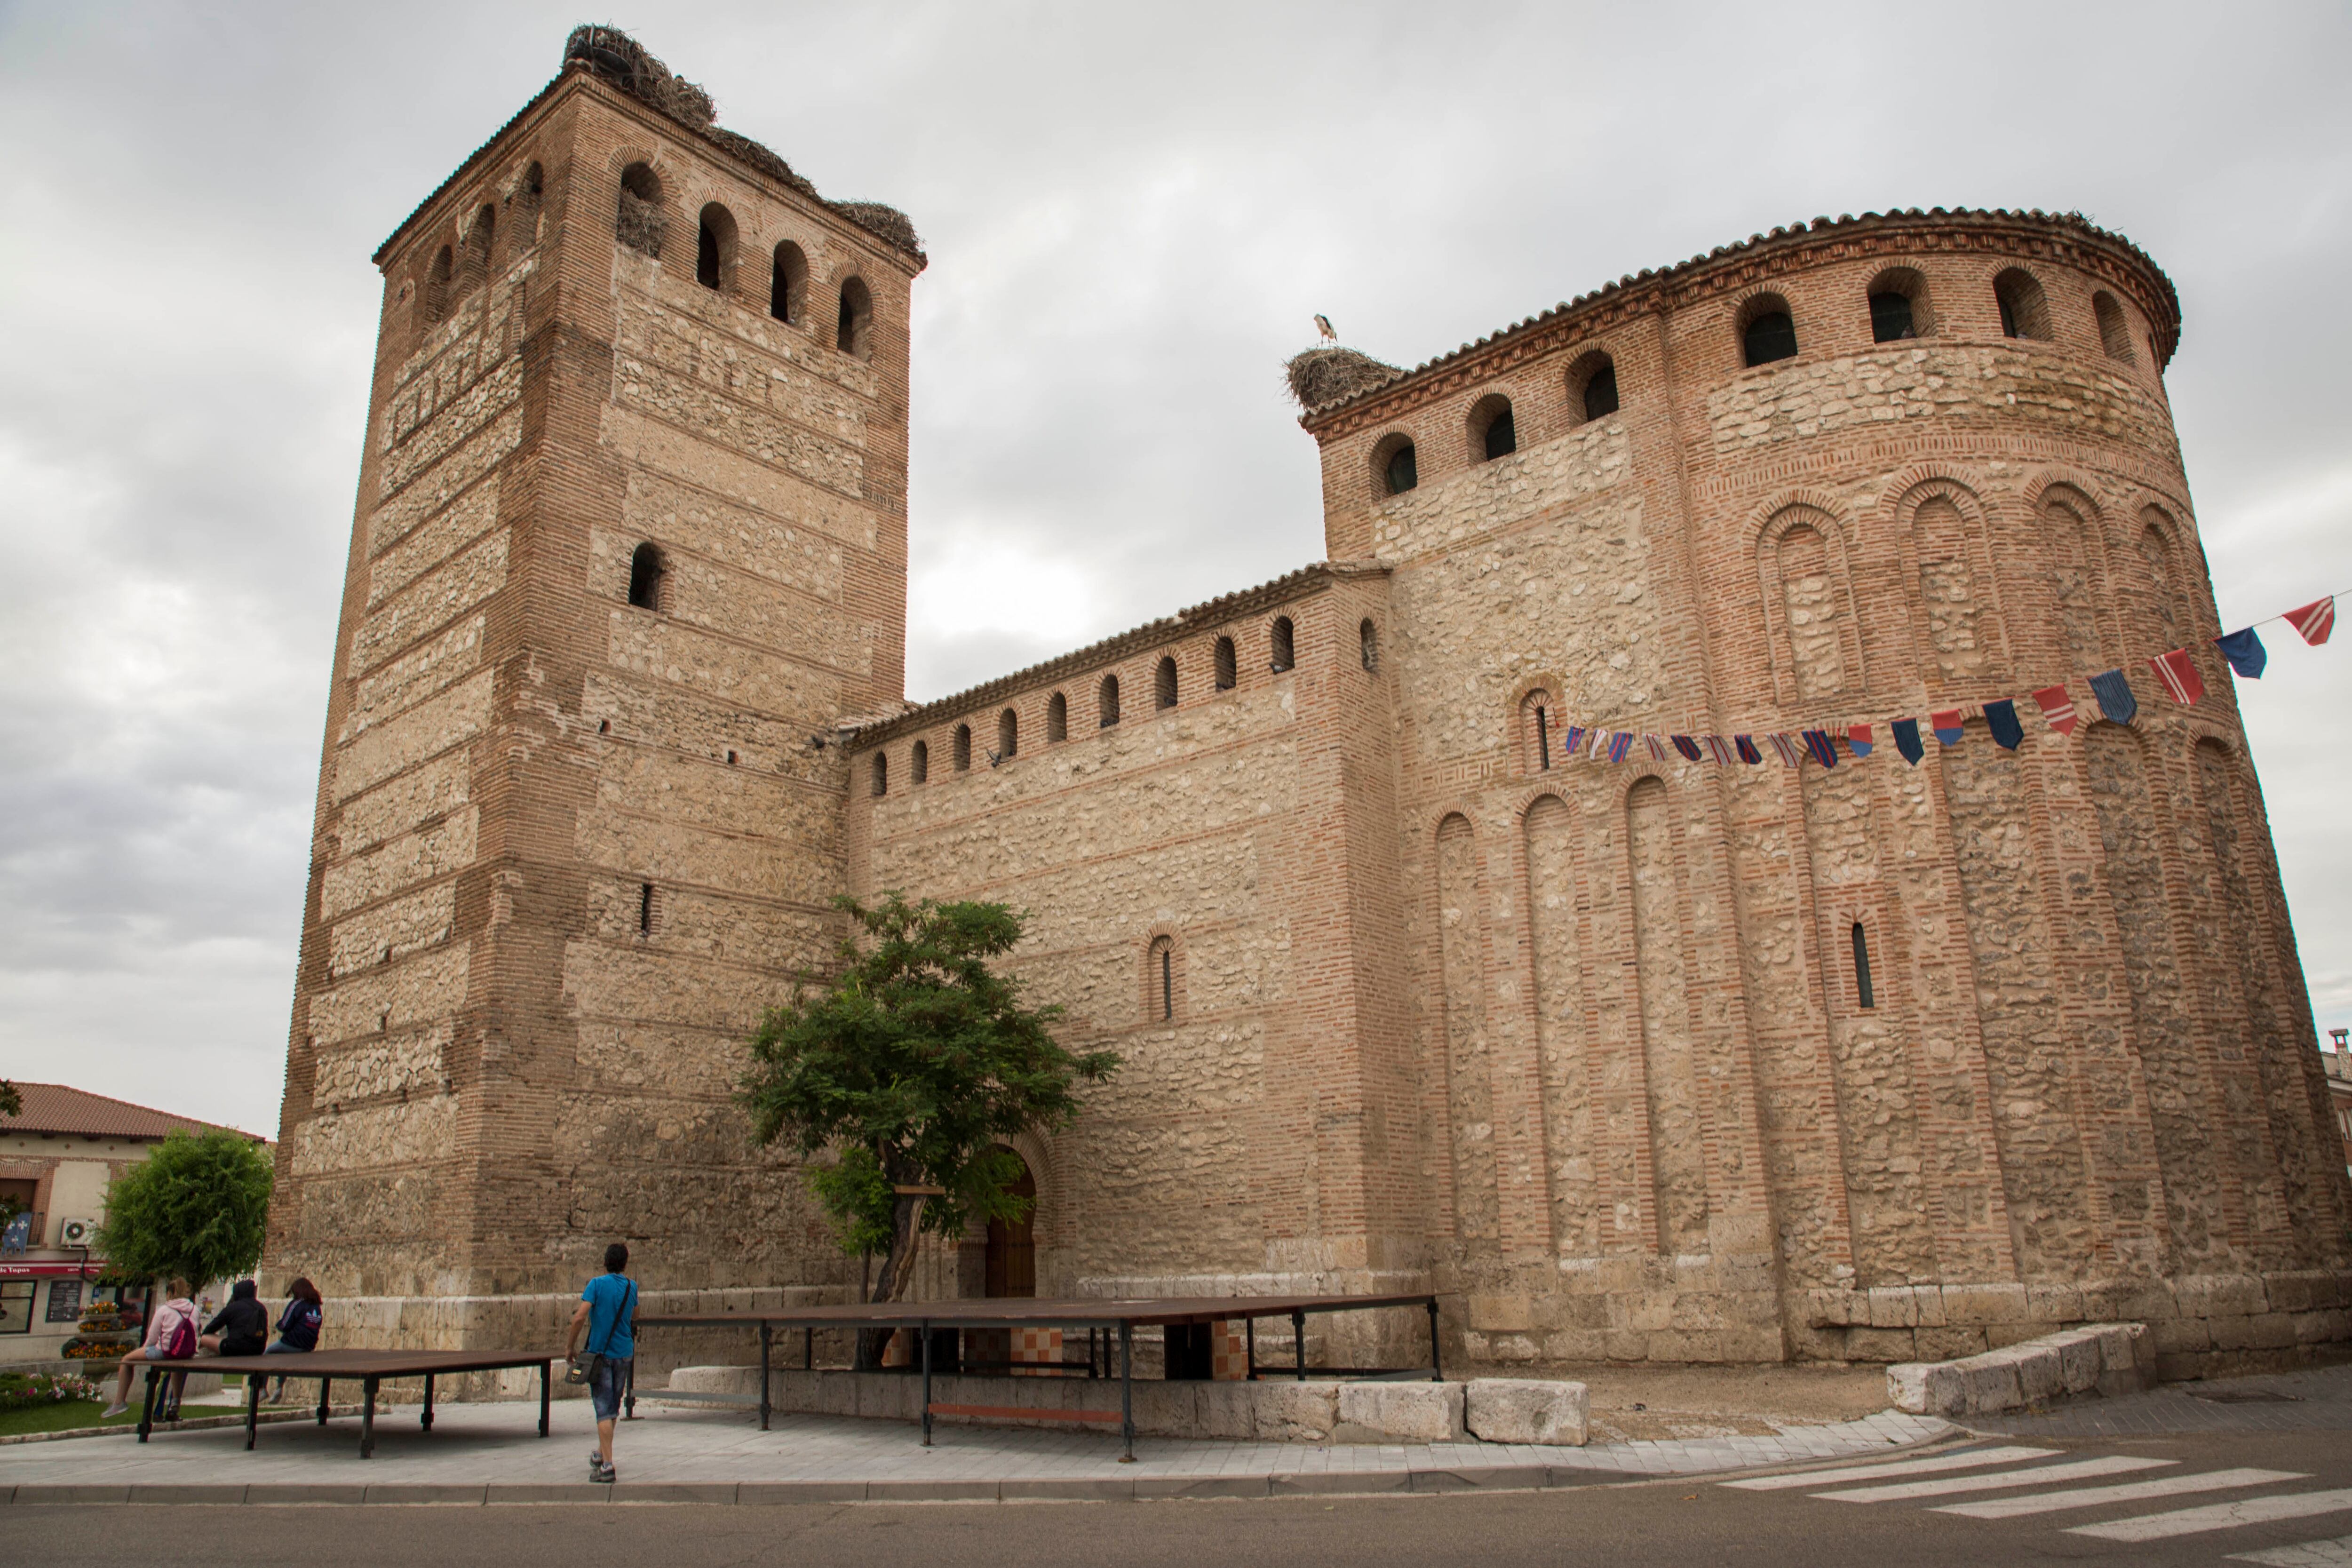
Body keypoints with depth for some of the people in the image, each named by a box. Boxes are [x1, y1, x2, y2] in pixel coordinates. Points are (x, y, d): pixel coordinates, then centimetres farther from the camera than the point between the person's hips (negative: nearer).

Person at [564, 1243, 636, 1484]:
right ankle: (601, 1454, 35)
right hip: (624, 1353, 4)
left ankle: (607, 1465, -9)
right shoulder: (632, 1287, 3)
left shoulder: (597, 1284, -11)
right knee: (613, 1406, 19)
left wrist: (570, 1347, -9)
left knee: (604, 1409, -4)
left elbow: (579, 1318, -18)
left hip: (601, 1353, -4)